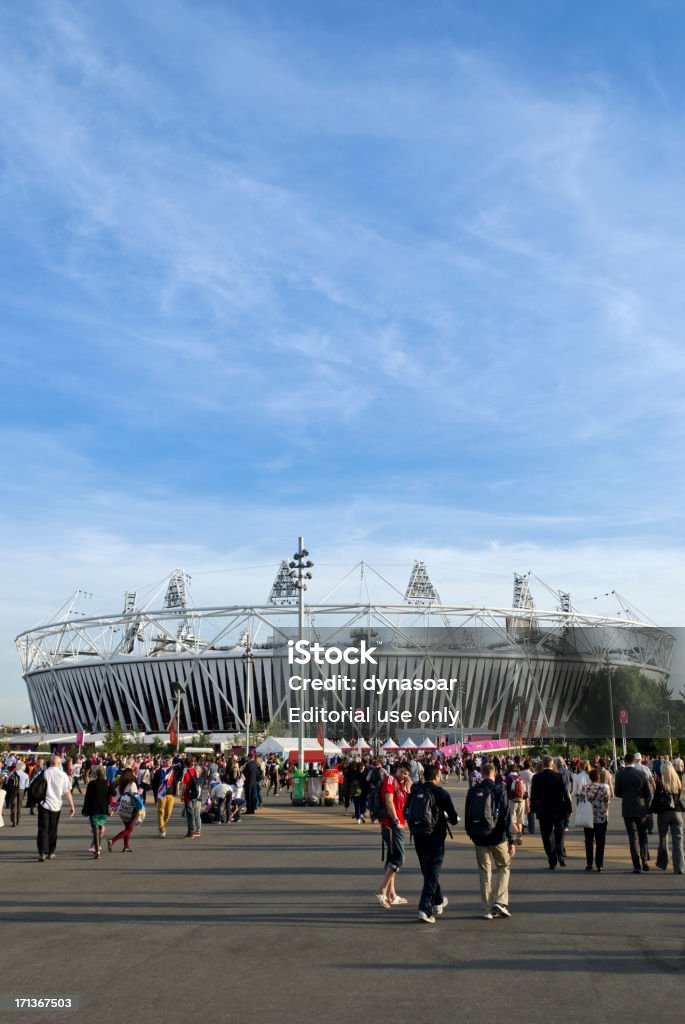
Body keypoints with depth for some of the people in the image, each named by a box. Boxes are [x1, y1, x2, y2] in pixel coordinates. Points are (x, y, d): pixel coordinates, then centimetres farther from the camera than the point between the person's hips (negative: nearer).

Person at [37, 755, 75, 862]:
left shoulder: (43, 773, -5)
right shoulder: (63, 775, -6)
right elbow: (67, 792, -5)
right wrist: (72, 806, 1)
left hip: (44, 804, -1)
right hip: (56, 805, 1)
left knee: (43, 829, 2)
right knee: (53, 830, 15)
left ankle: (42, 853, -7)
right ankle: (51, 853, 21)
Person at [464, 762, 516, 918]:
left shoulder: (473, 790, 2)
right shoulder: (499, 789, -8)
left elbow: (467, 814, 9)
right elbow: (506, 816, -12)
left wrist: (471, 834, 23)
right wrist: (511, 840, -10)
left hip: (479, 838, 3)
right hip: (497, 837, -3)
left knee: (485, 873, 11)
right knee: (504, 867, 15)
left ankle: (487, 909, 12)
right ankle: (500, 901, 1)